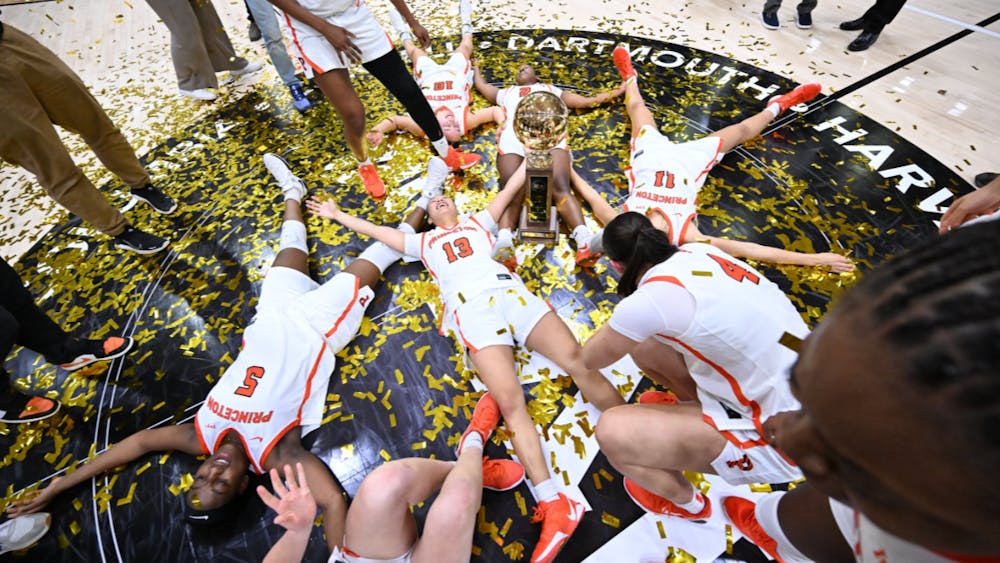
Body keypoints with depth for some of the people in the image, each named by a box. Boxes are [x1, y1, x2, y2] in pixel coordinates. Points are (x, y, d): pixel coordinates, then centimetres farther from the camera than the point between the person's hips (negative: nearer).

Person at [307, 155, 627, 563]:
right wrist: (337, 215, 43)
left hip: (512, 294, 2)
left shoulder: (478, 222, 33)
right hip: (472, 311, -1)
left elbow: (510, 188, 35)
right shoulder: (424, 242, 32)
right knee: (510, 402, -21)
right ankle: (555, 505, -22)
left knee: (579, 364, -14)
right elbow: (376, 230, 36)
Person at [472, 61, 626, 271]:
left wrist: (618, 90, 48)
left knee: (561, 189, -27)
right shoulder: (506, 92, 46)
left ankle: (584, 240, -46)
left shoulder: (552, 90, 44)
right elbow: (481, 85, 59)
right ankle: (504, 242, -50)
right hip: (513, 135, 1)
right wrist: (476, 67, 76)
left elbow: (588, 101, 44)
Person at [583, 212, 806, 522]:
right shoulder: (697, 250, -5)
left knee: (612, 431, -18)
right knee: (643, 344, 3)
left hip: (778, 437, -7)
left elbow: (590, 359, -6)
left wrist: (612, 328, 15)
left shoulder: (648, 301, -26)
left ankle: (686, 502, 14)